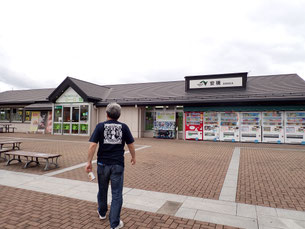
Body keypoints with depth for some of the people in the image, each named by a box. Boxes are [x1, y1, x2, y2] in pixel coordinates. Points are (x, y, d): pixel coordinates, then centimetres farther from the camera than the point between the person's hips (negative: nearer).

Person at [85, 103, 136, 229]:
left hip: (103, 163, 1)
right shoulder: (124, 127, -2)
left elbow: (93, 145, -10)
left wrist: (89, 162, -3)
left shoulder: (100, 126, -4)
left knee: (102, 190, 22)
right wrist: (133, 157, 18)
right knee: (117, 194, 7)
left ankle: (102, 213, 43)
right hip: (118, 164, -1)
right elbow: (131, 145, 3)